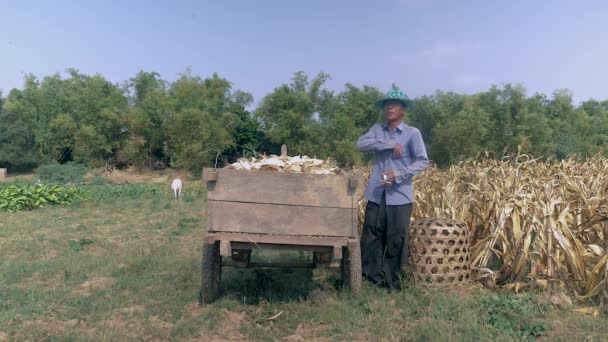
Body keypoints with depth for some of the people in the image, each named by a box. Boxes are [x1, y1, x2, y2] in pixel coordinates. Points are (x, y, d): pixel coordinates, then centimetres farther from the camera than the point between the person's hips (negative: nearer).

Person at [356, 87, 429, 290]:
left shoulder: (412, 133, 1)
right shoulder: (377, 129, 10)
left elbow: (423, 162, -4)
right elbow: (361, 144, -7)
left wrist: (399, 174, -16)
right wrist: (389, 144, -15)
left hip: (400, 195, -3)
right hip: (376, 194, 3)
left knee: (397, 240, 3)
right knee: (371, 238, 6)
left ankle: (392, 281, 18)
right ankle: (371, 277, 19)